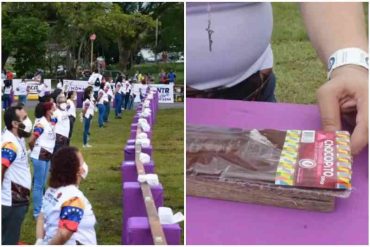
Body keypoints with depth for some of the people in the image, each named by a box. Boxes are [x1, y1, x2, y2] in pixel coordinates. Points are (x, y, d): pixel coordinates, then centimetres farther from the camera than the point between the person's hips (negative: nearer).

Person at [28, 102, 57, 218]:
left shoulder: (52, 121, 4)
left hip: (47, 156, 8)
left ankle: (41, 209, 26)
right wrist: (34, 150, -2)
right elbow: (31, 141, -18)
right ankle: (37, 212, 7)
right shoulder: (41, 124, -19)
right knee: (38, 185, -1)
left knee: (42, 184, 16)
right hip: (39, 157, -8)